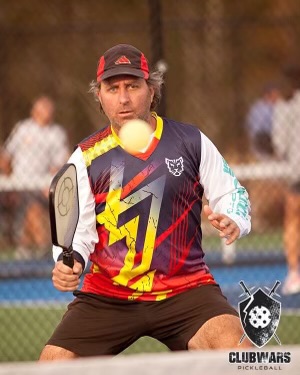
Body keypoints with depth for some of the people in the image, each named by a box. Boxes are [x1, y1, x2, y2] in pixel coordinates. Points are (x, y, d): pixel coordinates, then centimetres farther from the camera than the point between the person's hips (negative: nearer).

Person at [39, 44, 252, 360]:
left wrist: (233, 221, -13)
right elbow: (77, 227, 0)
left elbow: (230, 193, 10)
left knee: (240, 354, -28)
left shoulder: (191, 142, 2)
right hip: (106, 296, 1)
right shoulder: (87, 157, 3)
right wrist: (69, 261, -22)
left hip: (185, 289, -1)